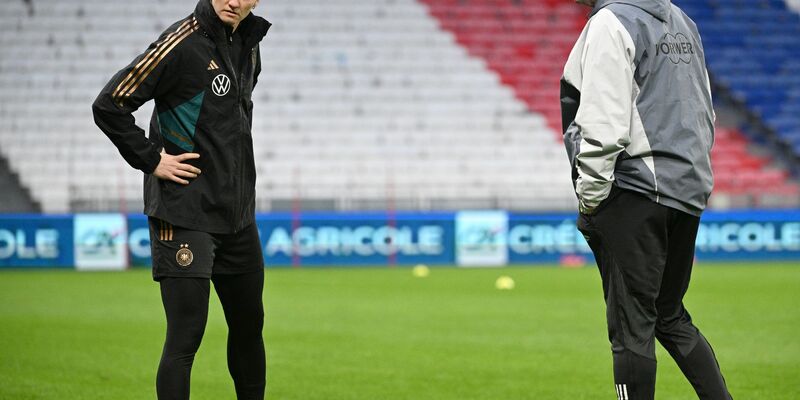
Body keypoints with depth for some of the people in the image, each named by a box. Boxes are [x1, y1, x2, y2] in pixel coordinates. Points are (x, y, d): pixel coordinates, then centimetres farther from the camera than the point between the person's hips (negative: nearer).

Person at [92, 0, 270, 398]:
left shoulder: (248, 45, 9)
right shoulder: (184, 43, -15)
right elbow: (109, 104, -17)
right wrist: (152, 160, -13)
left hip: (237, 215, 8)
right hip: (185, 213, -8)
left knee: (249, 325, 18)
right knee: (184, 338, -9)